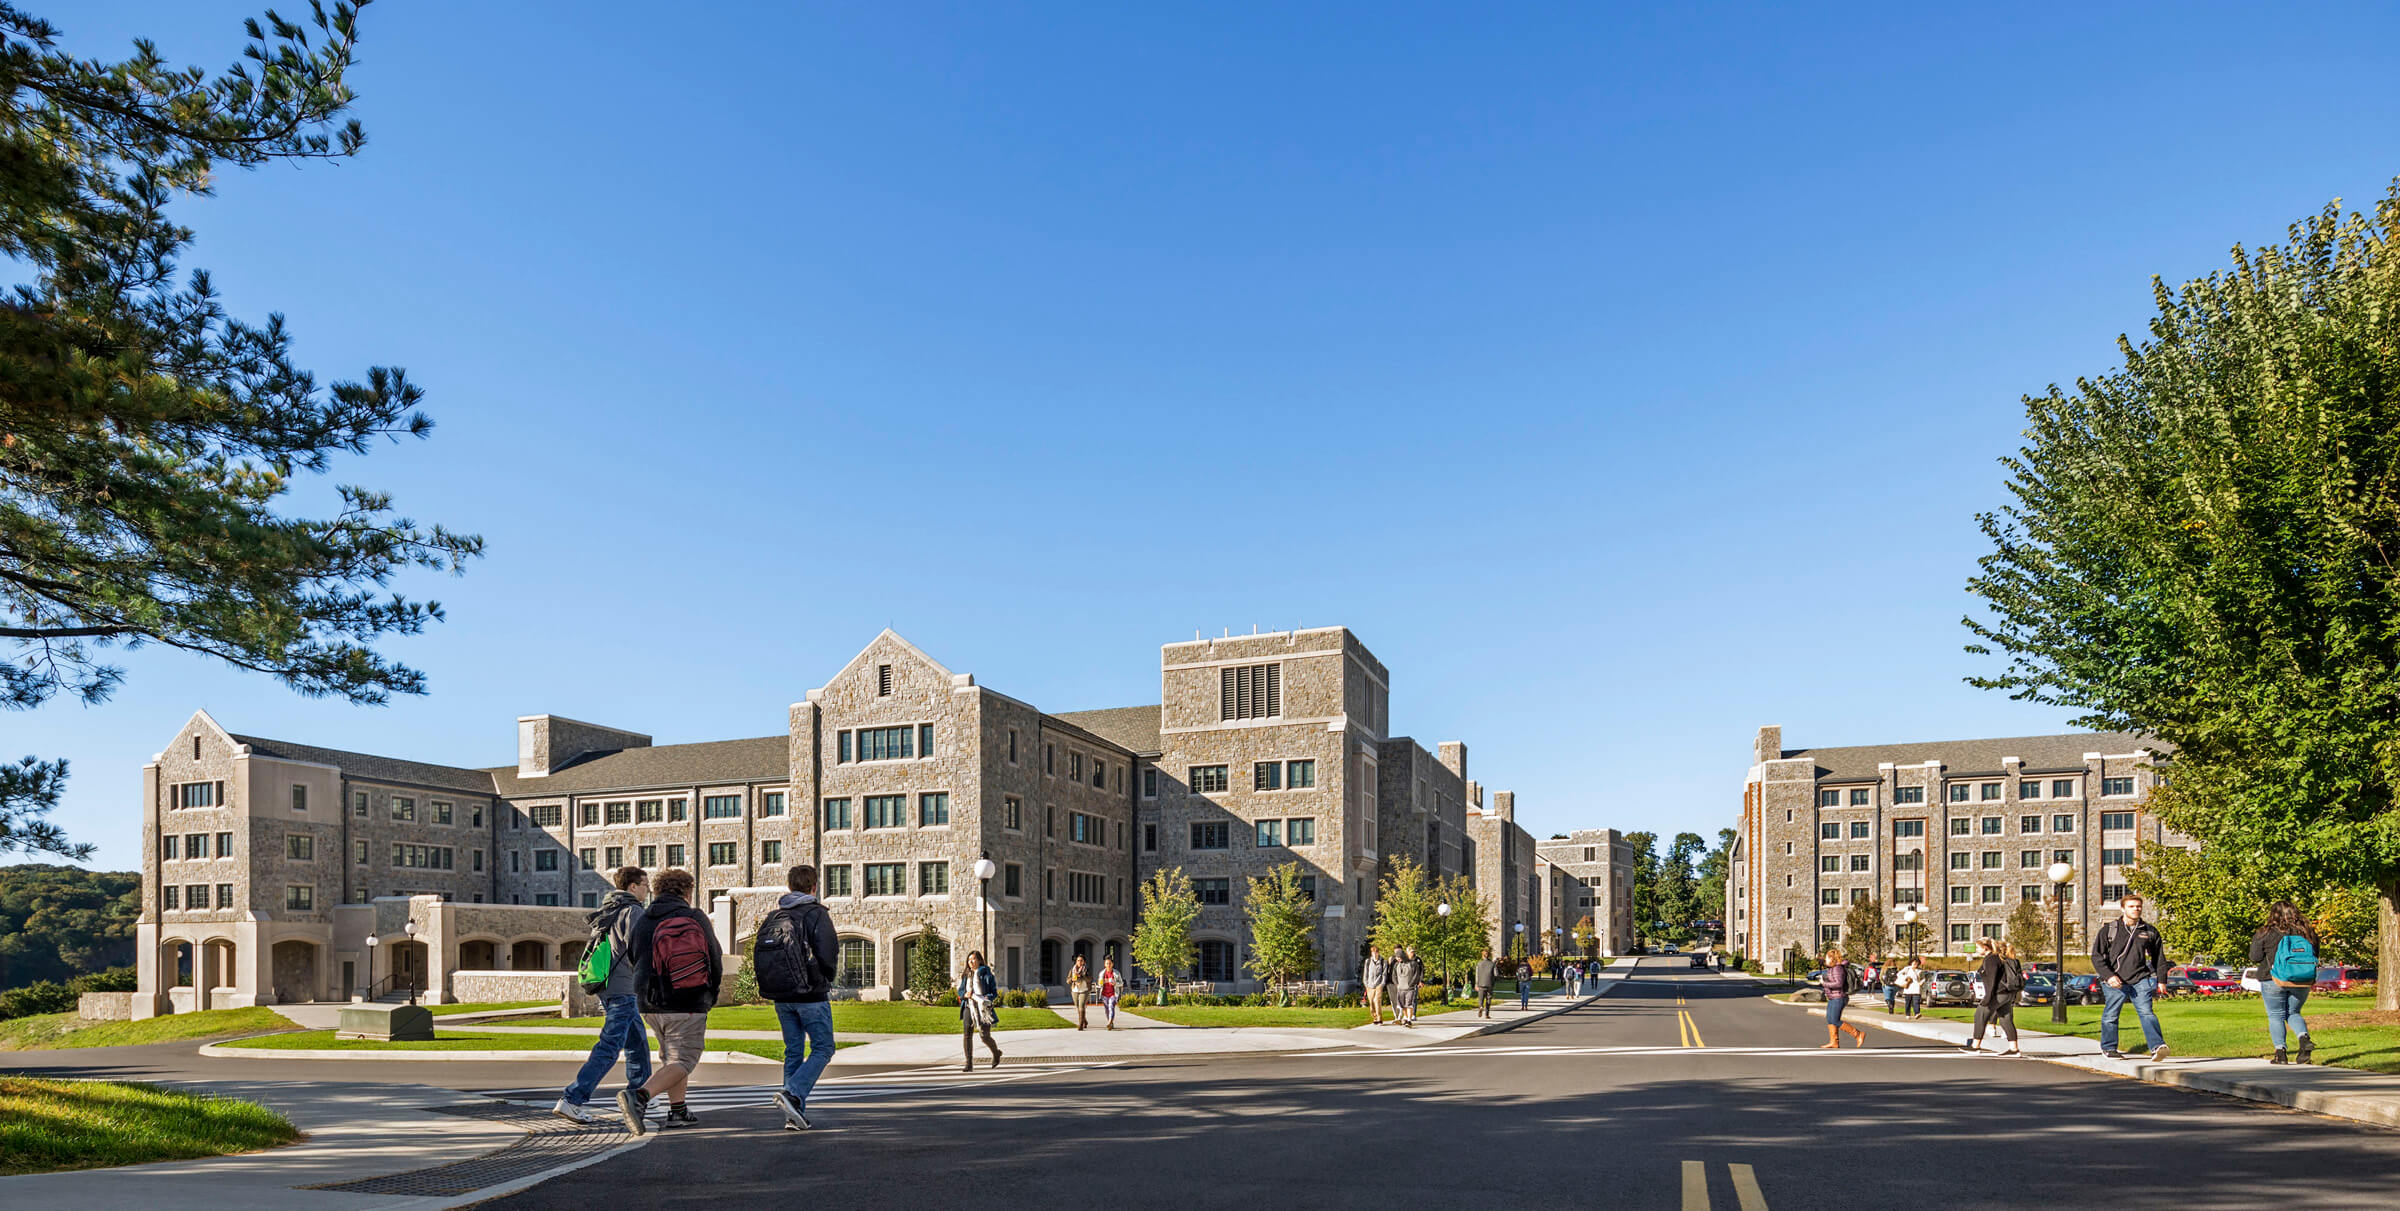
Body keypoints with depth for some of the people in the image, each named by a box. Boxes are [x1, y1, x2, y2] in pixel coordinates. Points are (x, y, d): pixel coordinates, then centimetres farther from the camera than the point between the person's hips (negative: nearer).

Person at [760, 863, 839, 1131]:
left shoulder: (773, 916, 9)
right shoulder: (817, 913, -8)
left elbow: (758, 954, 6)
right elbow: (828, 954, -17)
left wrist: (775, 982, 14)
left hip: (781, 997, 6)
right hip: (811, 995, -6)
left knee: (794, 1051, 13)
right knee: (823, 1049, 4)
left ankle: (795, 1115, 10)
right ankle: (792, 1093, -16)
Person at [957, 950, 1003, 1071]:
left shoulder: (986, 974, -2)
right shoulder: (966, 975, 13)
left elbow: (994, 993, -3)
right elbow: (960, 990, 17)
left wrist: (986, 999, -22)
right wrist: (965, 994, -6)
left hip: (982, 1008, -4)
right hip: (969, 1007, 4)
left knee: (985, 1037, -3)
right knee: (967, 1034, -9)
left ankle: (996, 1053, 28)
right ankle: (969, 1064, -6)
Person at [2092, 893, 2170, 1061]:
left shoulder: (2150, 931, 9)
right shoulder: (2108, 930, 0)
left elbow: (2159, 957, 20)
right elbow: (2097, 956, -2)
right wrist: (2108, 976, -14)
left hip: (2141, 980, 1)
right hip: (2115, 982, -1)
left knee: (2146, 1013, -14)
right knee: (2110, 1015, 6)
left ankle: (2157, 1046, -25)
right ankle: (2108, 1048, 22)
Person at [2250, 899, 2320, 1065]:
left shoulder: (2267, 933, -9)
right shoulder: (2307, 932, 3)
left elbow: (2255, 958, -5)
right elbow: (2315, 957, 12)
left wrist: (2255, 941, 11)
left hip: (2274, 981, -4)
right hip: (2301, 983, 4)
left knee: (2276, 1016, 5)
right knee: (2293, 1013, 18)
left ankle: (2280, 1052, -2)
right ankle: (2304, 1038, -8)